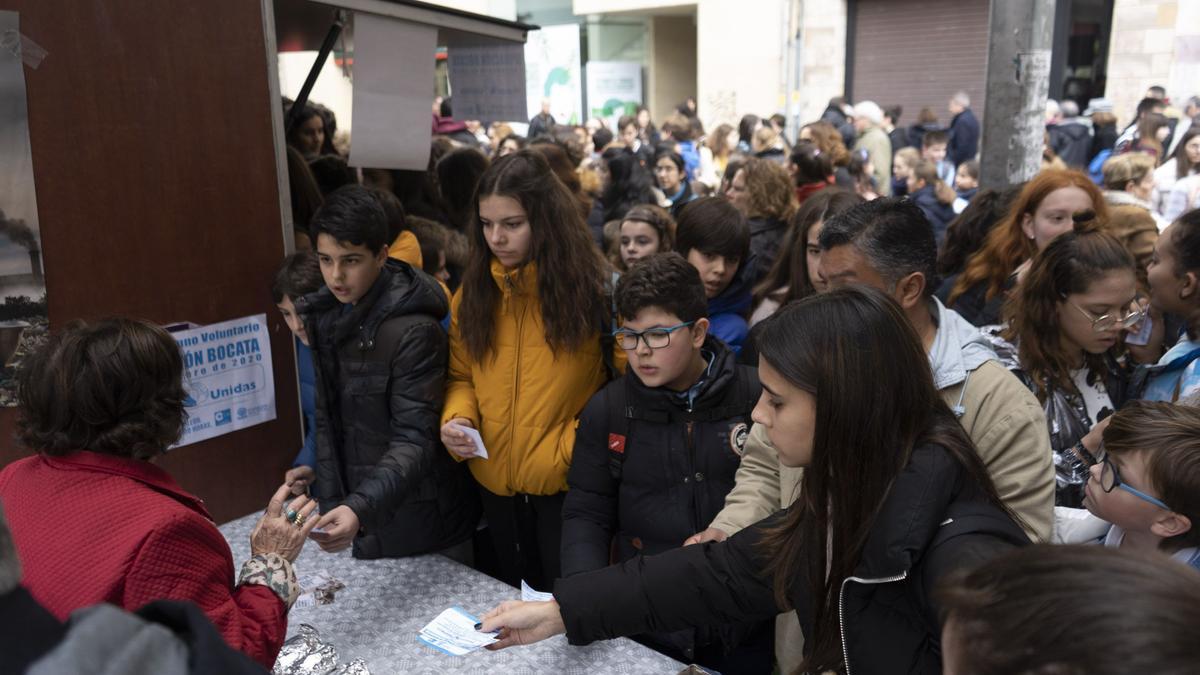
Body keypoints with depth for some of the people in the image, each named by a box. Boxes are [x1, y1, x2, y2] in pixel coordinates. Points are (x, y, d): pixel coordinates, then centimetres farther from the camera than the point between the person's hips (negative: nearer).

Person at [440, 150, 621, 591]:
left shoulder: (591, 289, -11)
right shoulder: (473, 292, 2)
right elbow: (460, 377, 11)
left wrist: (577, 447, -17)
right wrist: (456, 419, -9)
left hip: (569, 484, -4)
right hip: (496, 482, 5)